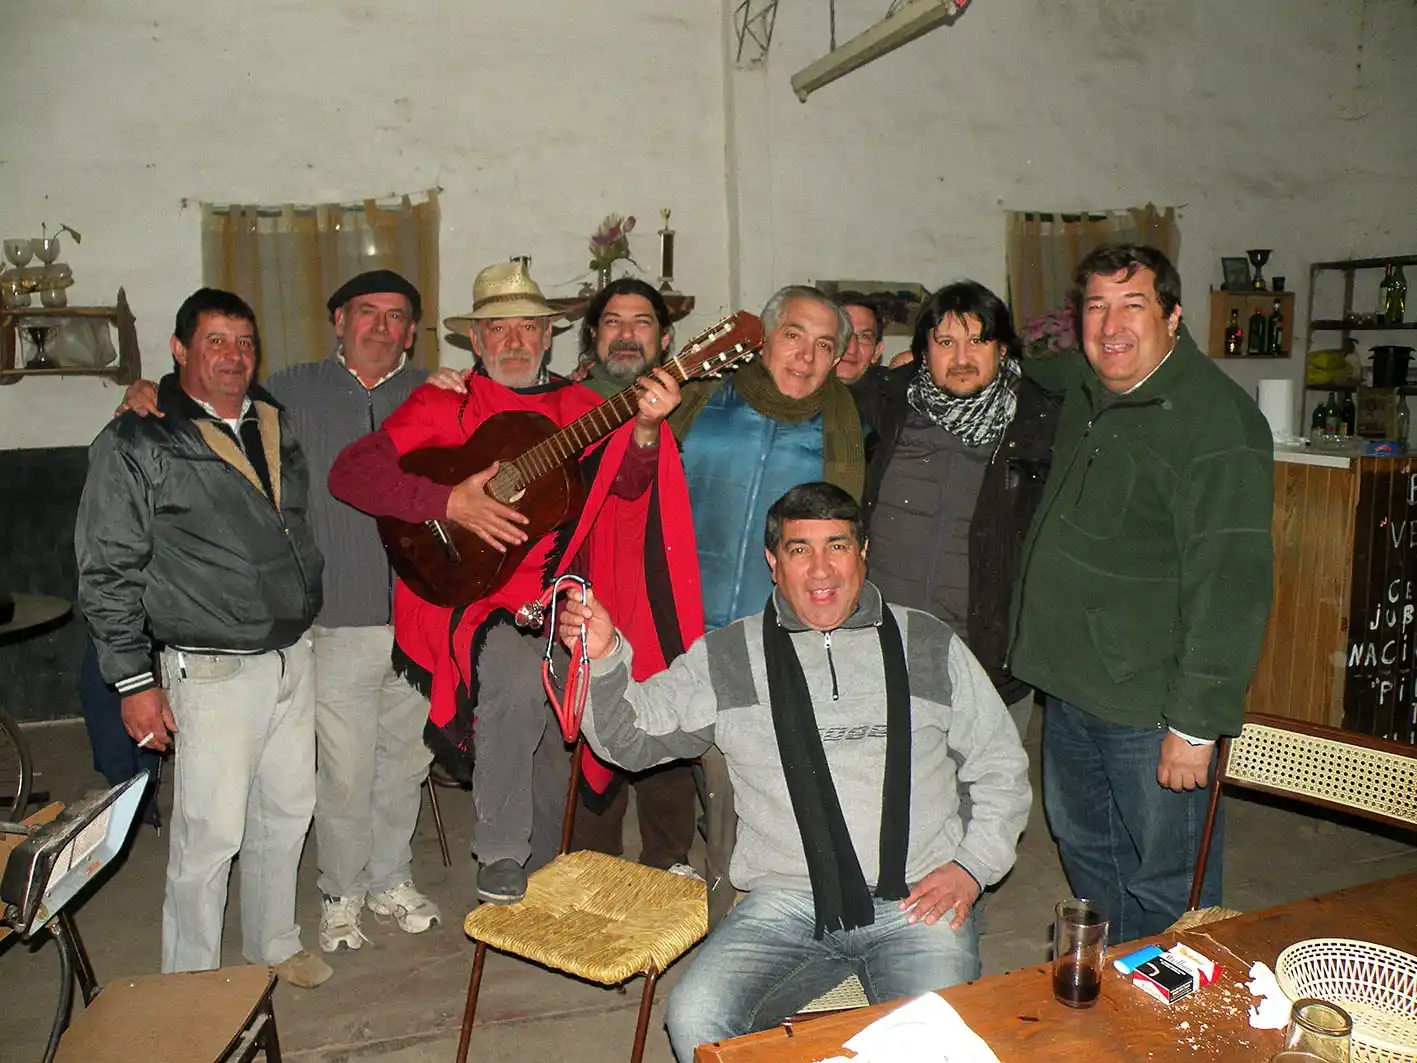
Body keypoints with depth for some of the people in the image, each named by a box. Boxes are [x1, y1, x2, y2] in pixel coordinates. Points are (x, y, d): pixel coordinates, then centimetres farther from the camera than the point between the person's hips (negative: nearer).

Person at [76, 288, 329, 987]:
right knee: (210, 835, 0)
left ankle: (275, 945, 35)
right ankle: (192, 987, 19)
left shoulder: (277, 426, 10)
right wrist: (134, 680, -10)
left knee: (287, 812, 16)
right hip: (213, 673, -6)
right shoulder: (135, 443, -7)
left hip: (293, 659, 6)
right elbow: (106, 571, -8)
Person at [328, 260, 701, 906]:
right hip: (467, 598, -4)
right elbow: (349, 472, -8)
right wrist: (450, 502, -19)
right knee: (521, 677, -34)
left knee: (555, 761, 13)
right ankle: (499, 860, -16)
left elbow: (625, 484, -4)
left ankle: (539, 882, 40)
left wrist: (644, 433, -25)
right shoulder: (442, 407, 1)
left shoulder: (579, 407, 9)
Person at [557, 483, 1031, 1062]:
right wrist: (603, 656, -10)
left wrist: (973, 864, 3)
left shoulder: (930, 646, 11)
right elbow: (629, 739, 8)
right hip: (786, 903, 1)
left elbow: (1001, 765, 17)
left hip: (918, 900, 0)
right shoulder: (727, 657, 10)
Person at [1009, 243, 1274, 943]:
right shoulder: (1084, 391, 6)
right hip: (1068, 682, 9)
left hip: (1150, 702, -8)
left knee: (1166, 891, 6)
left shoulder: (1216, 422, -20)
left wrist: (1197, 723, -22)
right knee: (1083, 847, 24)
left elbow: (1229, 582, -23)